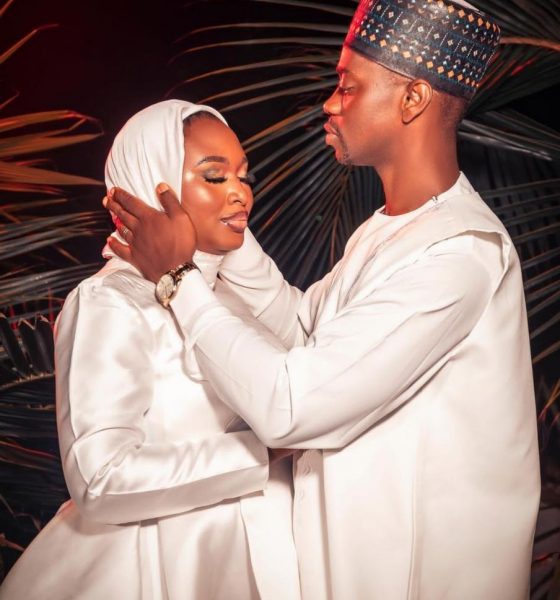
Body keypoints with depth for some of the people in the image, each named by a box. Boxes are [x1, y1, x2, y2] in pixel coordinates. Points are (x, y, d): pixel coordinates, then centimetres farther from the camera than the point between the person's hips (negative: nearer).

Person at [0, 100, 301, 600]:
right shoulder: (112, 303, -17)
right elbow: (101, 480, -25)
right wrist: (267, 452, -22)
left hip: (244, 544, 7)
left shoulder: (231, 287, 4)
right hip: (161, 555, -7)